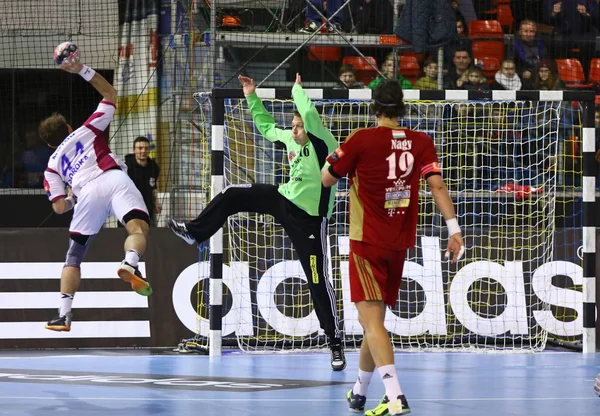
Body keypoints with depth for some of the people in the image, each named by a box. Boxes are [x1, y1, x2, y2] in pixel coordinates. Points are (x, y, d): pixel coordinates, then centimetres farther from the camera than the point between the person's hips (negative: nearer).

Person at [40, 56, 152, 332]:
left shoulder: (52, 165, 29)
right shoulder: (86, 131, 29)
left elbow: (60, 207, 19)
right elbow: (110, 93, 39)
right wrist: (82, 70, 35)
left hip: (87, 192, 1)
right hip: (115, 179, -1)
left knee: (73, 257, 14)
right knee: (138, 227, -21)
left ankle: (64, 314, 6)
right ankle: (130, 264, -54)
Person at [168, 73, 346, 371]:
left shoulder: (323, 144, -20)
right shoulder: (291, 139, 1)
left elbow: (311, 116, -38)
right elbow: (267, 127, 22)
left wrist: (297, 89, -19)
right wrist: (252, 97, 17)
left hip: (310, 218, -7)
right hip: (285, 200, 7)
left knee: (318, 279, -6)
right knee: (233, 196, 3)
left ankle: (335, 343, 3)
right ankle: (194, 232, 23)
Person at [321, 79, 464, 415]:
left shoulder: (361, 139, -9)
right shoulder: (422, 142, 1)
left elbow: (327, 179, 1)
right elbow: (437, 185, -8)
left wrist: (335, 155, 21)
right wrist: (454, 228, -10)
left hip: (367, 242, -5)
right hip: (400, 245, 5)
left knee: (372, 321, -12)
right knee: (375, 320, 19)